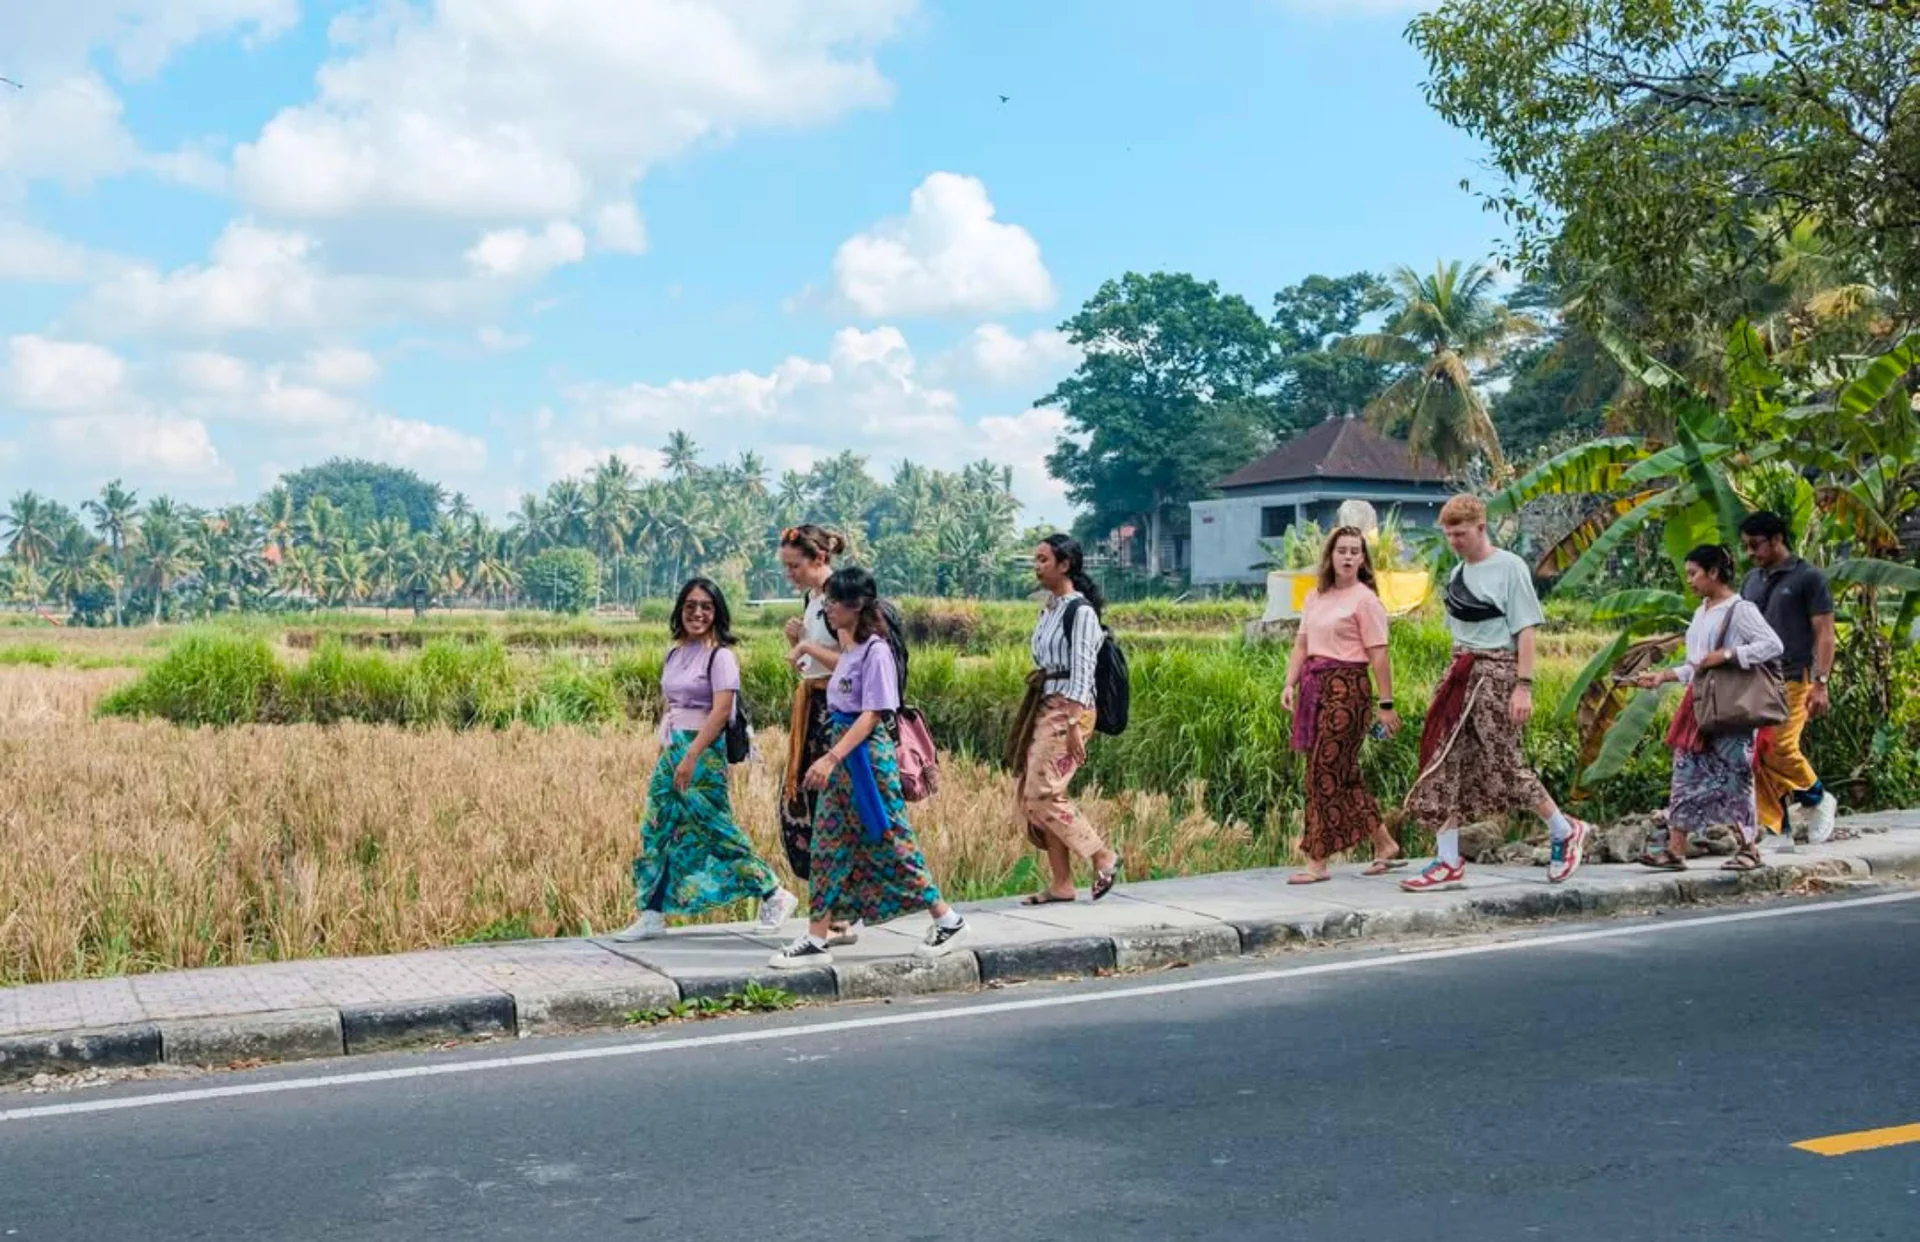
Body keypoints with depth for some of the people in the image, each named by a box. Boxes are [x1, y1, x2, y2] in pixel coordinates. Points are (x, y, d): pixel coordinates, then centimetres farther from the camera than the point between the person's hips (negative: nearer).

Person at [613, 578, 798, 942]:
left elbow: (721, 711, -17)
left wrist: (691, 756, -22)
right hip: (671, 751, 8)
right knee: (659, 831, 5)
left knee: (714, 829, -5)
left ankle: (774, 895, 7)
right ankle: (652, 915, 11)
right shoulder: (675, 654, 14)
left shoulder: (721, 656, -9)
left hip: (703, 752, -8)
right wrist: (663, 754, 14)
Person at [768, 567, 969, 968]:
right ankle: (816, 939, 7)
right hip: (841, 753, 9)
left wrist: (831, 758, -26)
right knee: (827, 847, 5)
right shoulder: (849, 650, 12)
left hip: (867, 754, -9)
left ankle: (947, 919, 13)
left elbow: (871, 715, -20)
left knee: (889, 844, -1)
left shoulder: (875, 650, -14)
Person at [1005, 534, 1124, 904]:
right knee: (1028, 796, 5)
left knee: (1043, 794, -13)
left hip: (1067, 709, -9)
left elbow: (1082, 670, -16)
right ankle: (1061, 883, 11)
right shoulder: (1048, 610, 15)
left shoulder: (1080, 611, -11)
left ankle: (1104, 857, 0)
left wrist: (1074, 726, -20)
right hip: (1043, 707, 9)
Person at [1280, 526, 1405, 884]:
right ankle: (1385, 846, 24)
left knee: (1326, 773, -7)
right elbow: (1301, 645, 14)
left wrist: (1386, 705, -11)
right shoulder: (1316, 597, 14)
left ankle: (1318, 862, -1)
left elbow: (1379, 657, -9)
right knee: (1343, 774, 12)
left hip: (1346, 689, -7)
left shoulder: (1365, 600, -5)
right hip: (1315, 687, 7)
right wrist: (1290, 684, 1)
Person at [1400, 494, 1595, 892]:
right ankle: (1448, 862, 2)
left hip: (1495, 672, -7)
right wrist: (1455, 676, 14)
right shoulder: (1458, 573, 14)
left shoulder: (1509, 567, -6)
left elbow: (1525, 631, -10)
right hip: (1461, 673, 7)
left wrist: (1524, 686, -16)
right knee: (1443, 762, -1)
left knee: (1502, 763, -3)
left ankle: (1565, 831, 20)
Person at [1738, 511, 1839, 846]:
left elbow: (1824, 633, -4)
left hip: (1793, 679, -6)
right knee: (1759, 755, -2)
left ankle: (1821, 800, 8)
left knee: (1780, 748, -17)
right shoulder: (1751, 581, 18)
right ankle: (1777, 829, 3)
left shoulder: (1808, 578, 0)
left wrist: (1820, 684, -13)